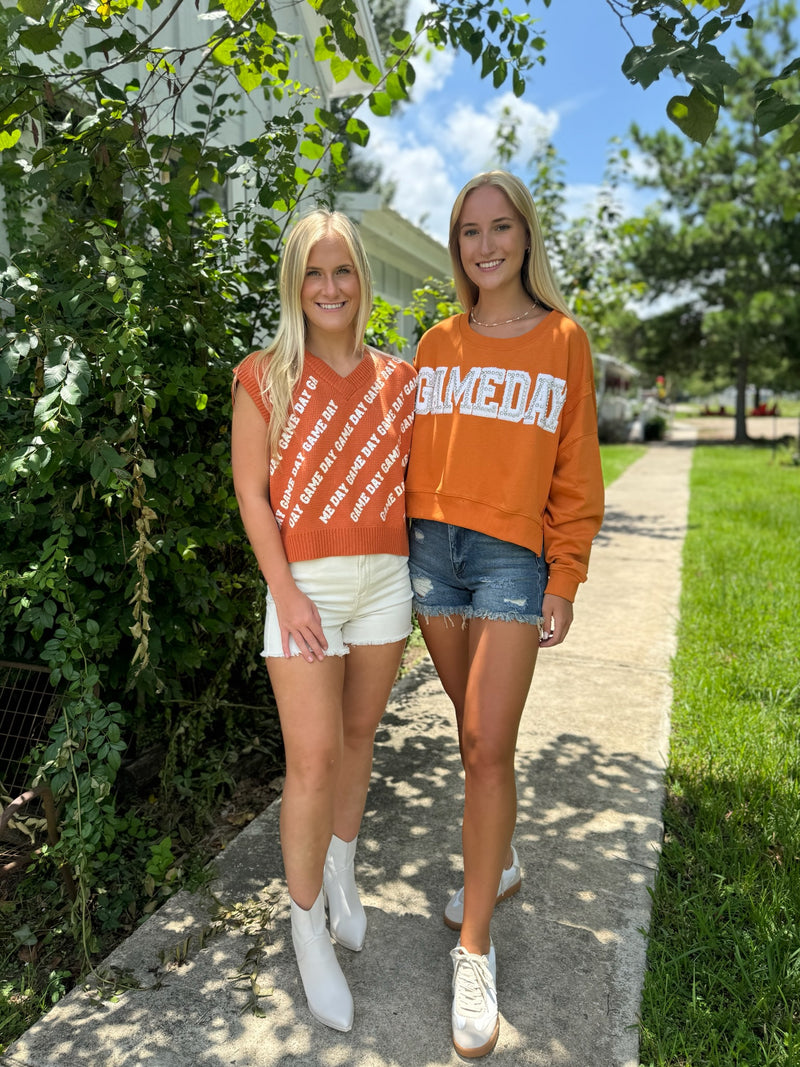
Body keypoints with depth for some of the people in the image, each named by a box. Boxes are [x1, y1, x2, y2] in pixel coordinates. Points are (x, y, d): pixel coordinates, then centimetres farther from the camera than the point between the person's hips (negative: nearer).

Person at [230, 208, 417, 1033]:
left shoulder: (397, 380, 8)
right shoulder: (265, 377, -1)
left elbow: (411, 482, 11)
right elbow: (251, 493, -5)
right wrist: (285, 589, -12)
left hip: (386, 580, 4)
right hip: (305, 583, -3)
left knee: (358, 736, 15)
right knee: (313, 757, -4)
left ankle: (341, 874, 38)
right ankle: (307, 926, 18)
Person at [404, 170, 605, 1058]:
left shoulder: (563, 341, 2)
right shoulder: (438, 344, 10)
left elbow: (575, 473, 0)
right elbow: (412, 455, 12)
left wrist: (564, 580, -4)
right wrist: (407, 545, 6)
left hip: (512, 555, -3)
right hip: (432, 547, 4)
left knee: (487, 746, -7)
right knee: (475, 733, 14)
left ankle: (474, 951, 8)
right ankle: (500, 861, 38)